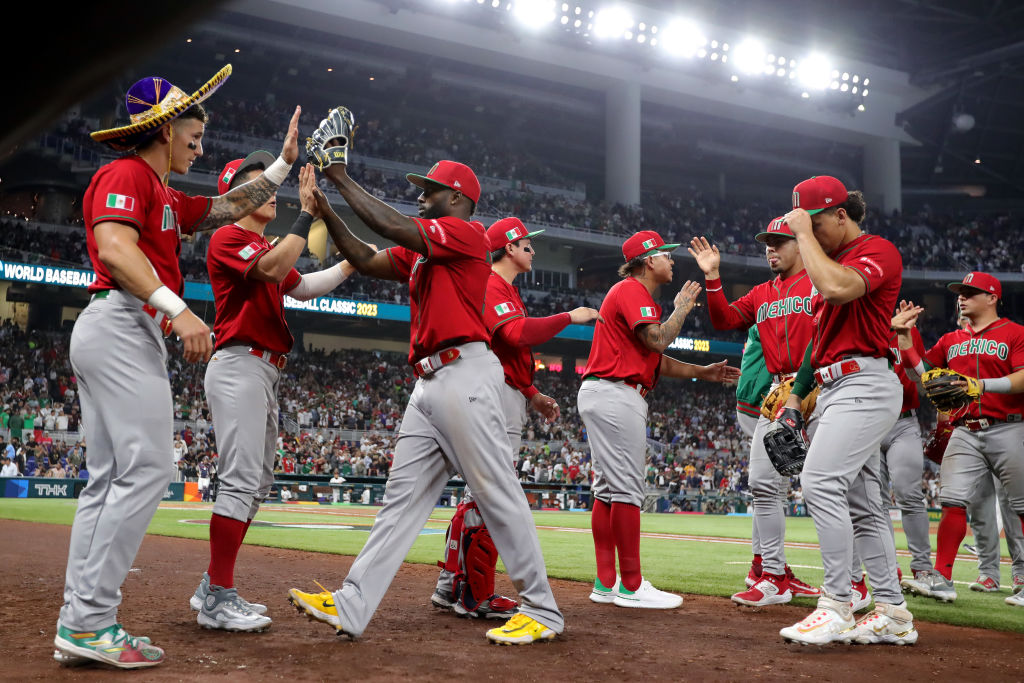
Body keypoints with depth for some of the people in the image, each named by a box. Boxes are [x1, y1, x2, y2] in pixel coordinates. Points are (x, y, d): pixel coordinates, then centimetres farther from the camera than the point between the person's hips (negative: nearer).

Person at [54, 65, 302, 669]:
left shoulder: (167, 198, 26)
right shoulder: (127, 173, -2)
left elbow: (235, 206, 34)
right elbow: (115, 247, -18)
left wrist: (285, 162, 28)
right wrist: (179, 310, -26)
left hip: (109, 336, 11)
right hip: (123, 327, -11)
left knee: (109, 479, 7)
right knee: (147, 468, -15)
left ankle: (78, 625, 7)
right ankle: (90, 623, -15)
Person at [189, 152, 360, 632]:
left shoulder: (267, 247, 23)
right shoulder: (228, 238, -6)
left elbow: (302, 287, 22)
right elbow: (273, 270, -22)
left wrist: (352, 264, 14)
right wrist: (307, 213, -21)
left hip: (264, 375, 10)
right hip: (239, 366, -10)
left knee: (257, 483, 11)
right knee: (241, 479, -14)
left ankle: (214, 588, 17)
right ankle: (218, 600, -11)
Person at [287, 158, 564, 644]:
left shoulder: (468, 233, -3)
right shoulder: (418, 252, 24)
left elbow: (393, 228, -13)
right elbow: (367, 261, 20)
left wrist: (343, 180, -3)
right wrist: (326, 210, 13)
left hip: (465, 375, -9)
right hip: (428, 385, 10)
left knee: (498, 495, -7)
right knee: (402, 496, 5)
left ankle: (542, 610, 1)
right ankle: (351, 607, 5)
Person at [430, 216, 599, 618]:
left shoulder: (505, 290, 26)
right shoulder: (492, 285, -8)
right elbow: (517, 333, -26)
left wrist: (533, 396, 21)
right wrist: (569, 317, -18)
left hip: (509, 398, 11)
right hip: (498, 395, -11)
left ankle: (452, 586, 17)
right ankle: (476, 596, -9)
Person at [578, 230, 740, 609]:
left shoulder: (634, 293, 25)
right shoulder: (632, 291, -8)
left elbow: (656, 361, 24)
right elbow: (658, 341, -20)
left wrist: (703, 372, 19)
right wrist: (682, 308, -3)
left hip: (599, 394, 11)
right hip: (616, 395, -11)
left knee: (607, 488, 9)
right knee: (627, 488, -10)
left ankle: (606, 583, 12)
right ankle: (631, 586, -7)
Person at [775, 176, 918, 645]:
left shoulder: (878, 250, -7)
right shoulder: (832, 262, 22)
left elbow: (837, 288, -29)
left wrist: (805, 232, -17)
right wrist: (796, 395, 20)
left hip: (864, 385, -10)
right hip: (835, 390, 10)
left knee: (820, 482, -21)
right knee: (861, 503, 8)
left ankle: (837, 607, -17)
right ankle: (893, 614, 13)